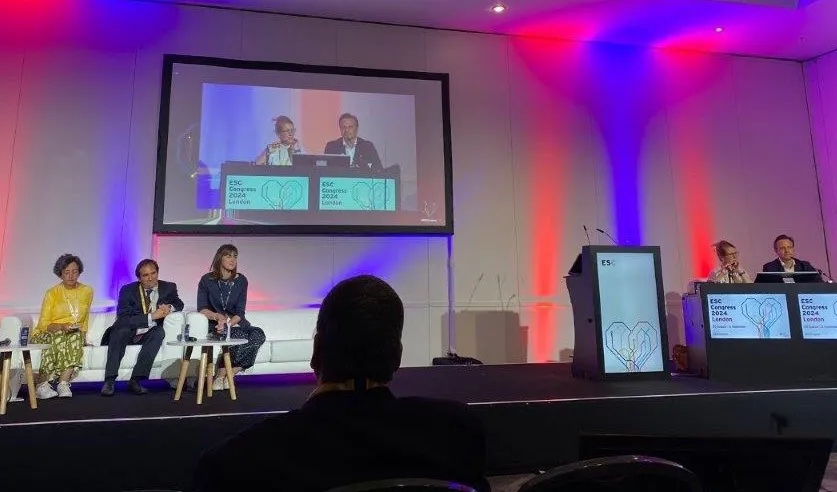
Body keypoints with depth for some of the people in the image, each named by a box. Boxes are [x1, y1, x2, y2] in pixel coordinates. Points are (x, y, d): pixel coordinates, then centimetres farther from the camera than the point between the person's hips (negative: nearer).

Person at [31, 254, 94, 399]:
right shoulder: (52, 293, -3)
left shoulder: (87, 291, 8)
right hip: (46, 334, -2)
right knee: (59, 337, -38)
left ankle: (63, 383, -36)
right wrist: (62, 327, -24)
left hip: (76, 334, 2)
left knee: (77, 337, -34)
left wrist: (84, 336, 8)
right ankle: (41, 385, -29)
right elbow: (43, 324, -5)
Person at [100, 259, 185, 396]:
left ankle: (135, 380, -32)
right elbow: (123, 320, -18)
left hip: (148, 335, 2)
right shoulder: (127, 290, -8)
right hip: (127, 334, -1)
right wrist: (152, 316, -28)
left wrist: (169, 307, -12)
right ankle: (109, 381, -33)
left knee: (159, 332, -30)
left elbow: (179, 305, 13)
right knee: (121, 330, -33)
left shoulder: (169, 288, 1)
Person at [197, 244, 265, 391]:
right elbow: (201, 309, -2)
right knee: (241, 336, -33)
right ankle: (224, 376, -15)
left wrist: (227, 324, -20)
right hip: (215, 324, -3)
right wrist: (218, 316, -22)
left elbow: (240, 312, -1)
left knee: (258, 334, -27)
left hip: (236, 323, 4)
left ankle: (223, 375, -18)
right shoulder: (207, 280, -2)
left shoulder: (241, 281, 3)